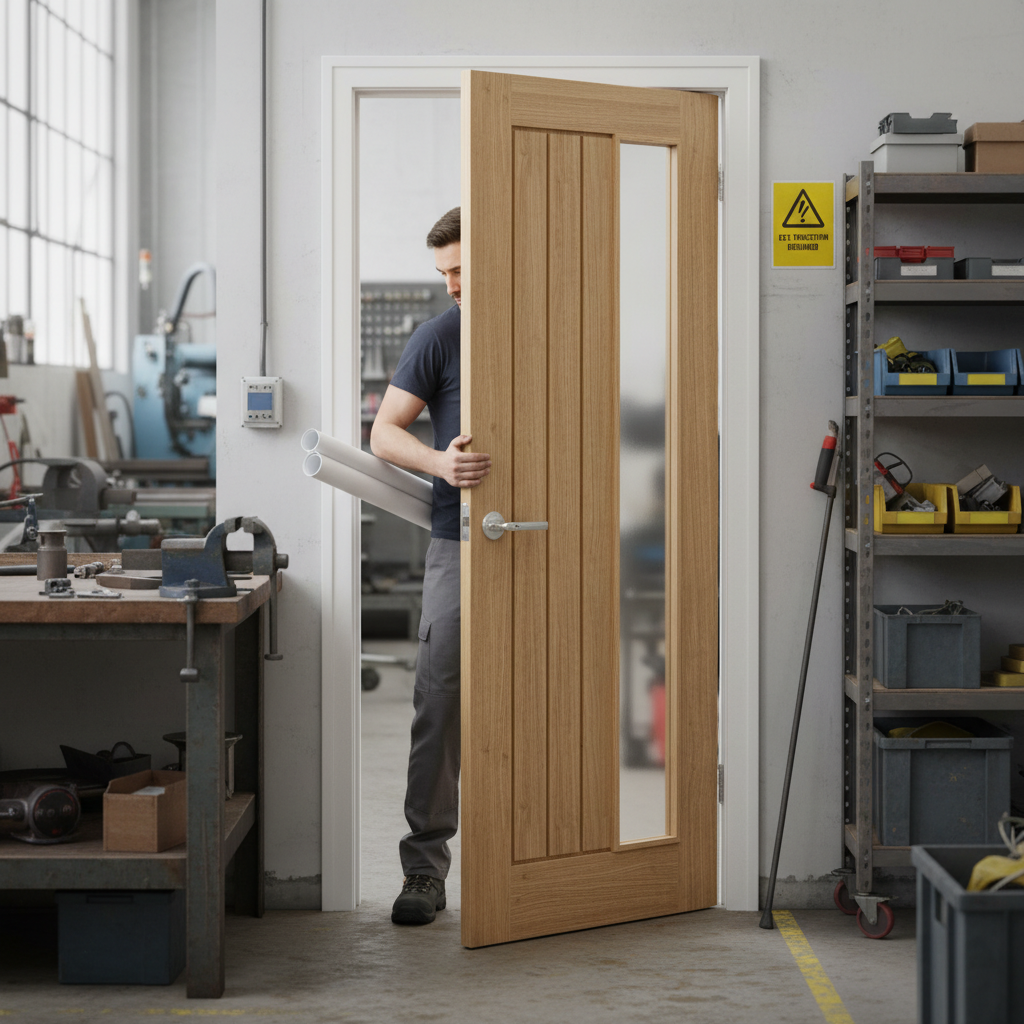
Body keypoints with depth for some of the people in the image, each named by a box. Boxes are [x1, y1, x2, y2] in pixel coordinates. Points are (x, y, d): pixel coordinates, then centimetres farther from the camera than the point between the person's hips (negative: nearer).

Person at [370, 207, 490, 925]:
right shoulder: (441, 336, 1)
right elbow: (384, 433, -5)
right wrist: (441, 462, -25)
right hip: (462, 542, -2)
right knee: (441, 698, -6)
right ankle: (425, 865, -1)